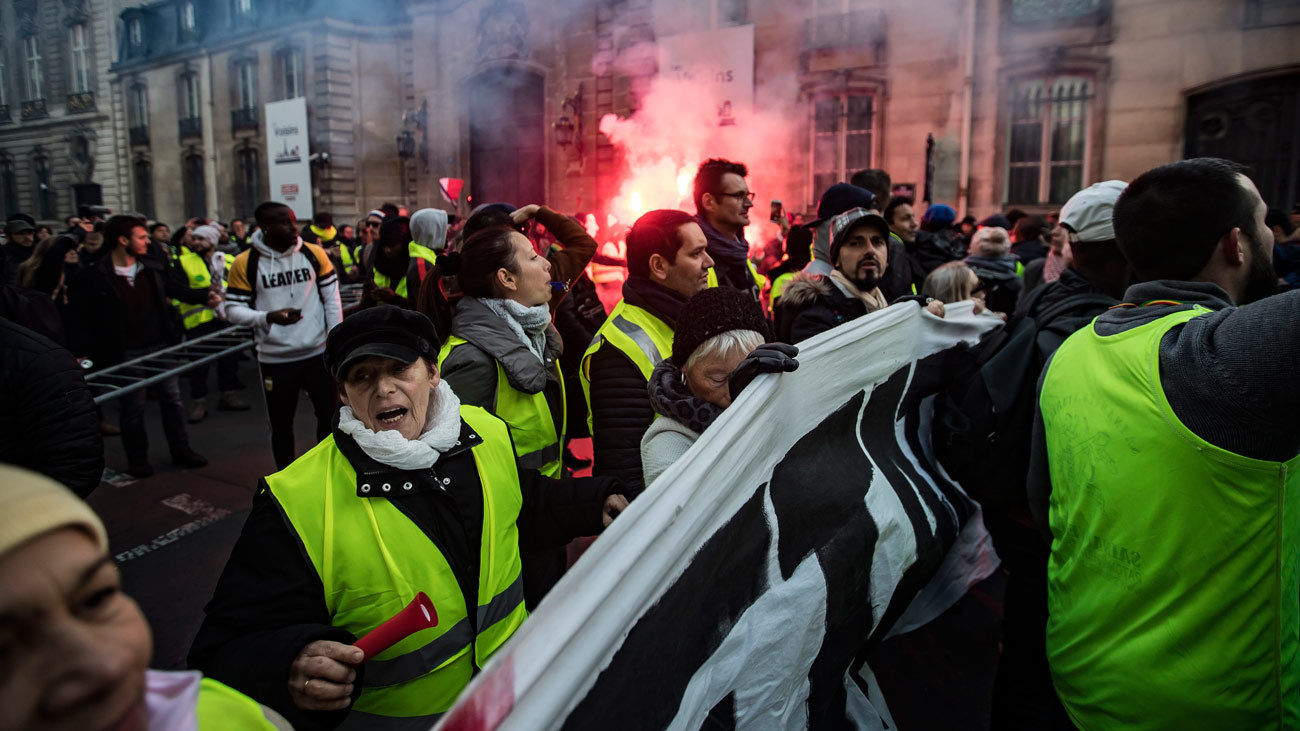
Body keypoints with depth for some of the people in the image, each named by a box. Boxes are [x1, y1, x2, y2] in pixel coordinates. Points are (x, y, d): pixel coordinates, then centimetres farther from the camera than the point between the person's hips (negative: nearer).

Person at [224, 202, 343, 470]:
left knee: (329, 413, 11)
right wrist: (268, 317, -23)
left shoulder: (314, 254, -1)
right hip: (274, 359, -2)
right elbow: (233, 309, -5)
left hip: (317, 353, 2)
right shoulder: (245, 263, -7)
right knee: (281, 423, 10)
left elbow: (332, 299, 4)